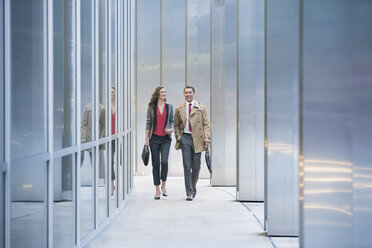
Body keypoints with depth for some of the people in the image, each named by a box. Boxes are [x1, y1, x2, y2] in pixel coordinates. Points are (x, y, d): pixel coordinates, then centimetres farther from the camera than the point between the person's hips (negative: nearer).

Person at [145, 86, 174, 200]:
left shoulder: (169, 106, 8)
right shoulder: (151, 107, 3)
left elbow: (172, 120, 14)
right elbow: (148, 123, 4)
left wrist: (171, 129, -7)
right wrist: (146, 138, 0)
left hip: (166, 138, 0)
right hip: (154, 138, 0)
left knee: (164, 161, -15)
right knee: (155, 163, 1)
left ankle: (164, 185, 7)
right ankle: (157, 189, 9)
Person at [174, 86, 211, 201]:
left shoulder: (201, 108, 6)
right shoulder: (179, 109, 10)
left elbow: (206, 124, 4)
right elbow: (176, 125, 16)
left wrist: (207, 139, -7)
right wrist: (178, 137, 2)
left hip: (197, 139, 0)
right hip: (185, 138, 0)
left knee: (196, 167, 3)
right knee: (187, 166, -4)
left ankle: (193, 188, 25)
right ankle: (189, 193, -1)